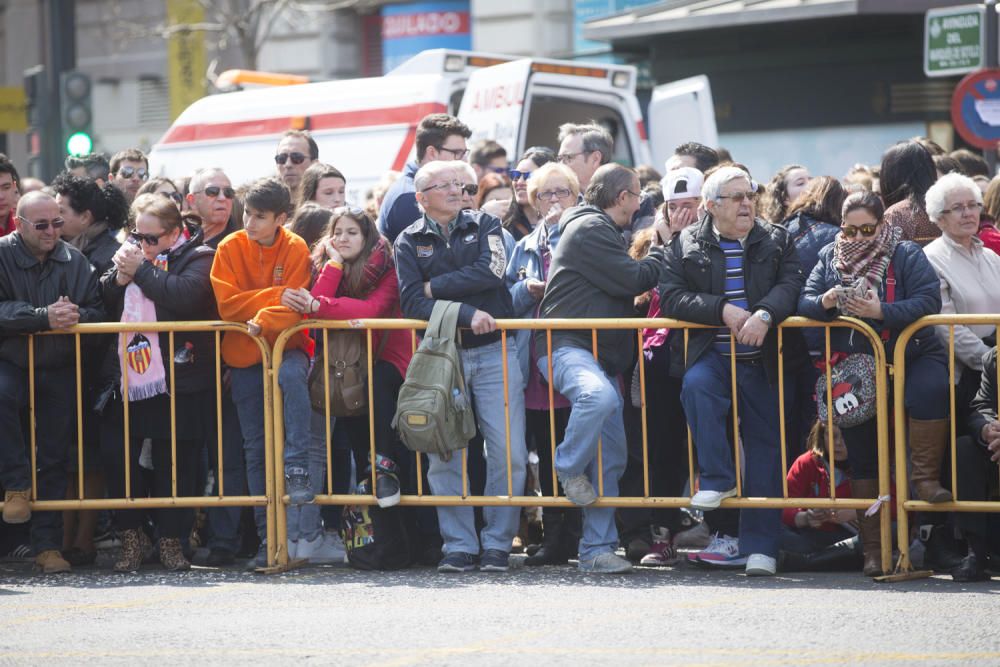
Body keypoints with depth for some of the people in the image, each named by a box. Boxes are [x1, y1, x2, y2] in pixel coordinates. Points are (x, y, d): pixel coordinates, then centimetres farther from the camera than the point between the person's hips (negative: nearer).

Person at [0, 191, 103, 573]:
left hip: (60, 370, 3)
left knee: (53, 459, 4)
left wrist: (75, 316, -19)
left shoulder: (75, 262, 2)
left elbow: (97, 311, 4)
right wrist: (45, 317, -28)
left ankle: (47, 545, 11)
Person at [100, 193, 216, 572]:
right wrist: (120, 276, -7)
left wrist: (141, 270, -13)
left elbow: (184, 296, -22)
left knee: (175, 461, 2)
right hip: (127, 377, 5)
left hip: (178, 380, -5)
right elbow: (105, 304, 12)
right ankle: (131, 536, 14)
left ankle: (171, 540, 13)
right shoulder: (132, 252, 14)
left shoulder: (197, 257, -3)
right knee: (117, 455, 2)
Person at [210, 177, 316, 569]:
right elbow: (228, 304, -10)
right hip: (245, 354, 2)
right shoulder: (231, 249, -3)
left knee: (291, 376, -38)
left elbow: (293, 309, -13)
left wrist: (263, 322, -28)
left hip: (285, 346, -2)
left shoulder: (295, 250, -7)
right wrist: (275, 296, -18)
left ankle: (297, 468, -32)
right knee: (255, 447, 3)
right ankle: (268, 534, 8)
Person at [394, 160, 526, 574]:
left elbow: (490, 272, -9)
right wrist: (466, 314, -17)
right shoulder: (409, 242, 7)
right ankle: (459, 546, 4)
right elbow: (412, 303, -6)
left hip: (493, 351, 0)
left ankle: (498, 543, 2)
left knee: (507, 449, -7)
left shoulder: (484, 225, 9)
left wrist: (434, 287, -6)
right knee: (442, 453, -3)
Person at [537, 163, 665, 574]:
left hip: (599, 355, 10)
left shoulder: (601, 230, 24)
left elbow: (625, 285, 30)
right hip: (565, 346, -10)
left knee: (611, 456, 3)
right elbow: (633, 280, -15)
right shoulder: (590, 229, -9)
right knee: (599, 395, -41)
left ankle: (597, 548, 5)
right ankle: (569, 469, -16)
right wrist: (664, 248, 0)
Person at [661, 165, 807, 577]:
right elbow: (671, 297, -4)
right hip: (712, 354, -1)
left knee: (764, 447, 0)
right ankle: (717, 479, -22)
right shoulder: (687, 245, 6)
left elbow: (791, 285, -5)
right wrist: (721, 310, -17)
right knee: (696, 386, -35)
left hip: (762, 361, 1)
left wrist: (765, 314, -24)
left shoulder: (777, 241, 10)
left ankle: (759, 545, 5)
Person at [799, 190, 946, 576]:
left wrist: (882, 311, -26)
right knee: (862, 455, 4)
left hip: (910, 356, -3)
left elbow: (928, 301, -14)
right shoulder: (829, 257, 11)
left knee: (930, 388, -37)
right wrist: (825, 303, -19)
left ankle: (925, 477, -27)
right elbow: (805, 302, 4)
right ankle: (872, 547, 10)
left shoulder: (906, 256, 0)